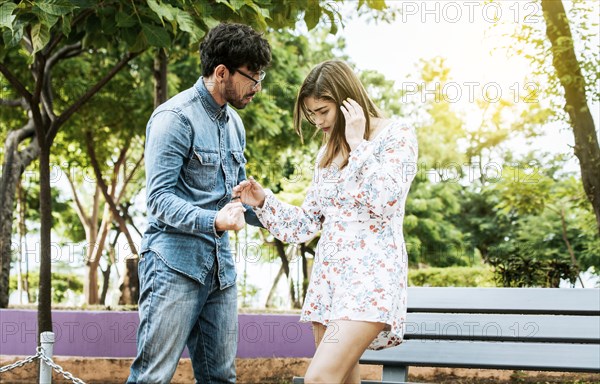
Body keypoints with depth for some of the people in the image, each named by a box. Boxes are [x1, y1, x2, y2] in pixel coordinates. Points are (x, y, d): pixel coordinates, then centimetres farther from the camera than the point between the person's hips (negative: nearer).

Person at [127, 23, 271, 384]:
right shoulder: (176, 117, -10)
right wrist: (213, 222, -31)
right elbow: (159, 198, -16)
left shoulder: (234, 124, 17)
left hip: (220, 268, 8)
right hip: (175, 265, -8)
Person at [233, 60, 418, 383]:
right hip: (328, 274, 7)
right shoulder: (328, 153, 17)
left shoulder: (396, 136, -2)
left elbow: (385, 202, -17)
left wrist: (357, 144, -12)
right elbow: (306, 224, 18)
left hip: (371, 274, -7)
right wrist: (262, 202, 4)